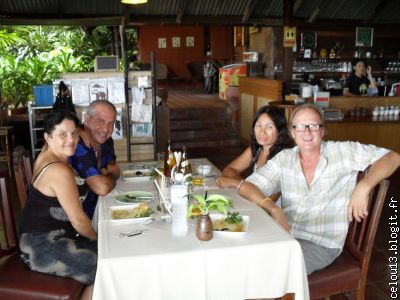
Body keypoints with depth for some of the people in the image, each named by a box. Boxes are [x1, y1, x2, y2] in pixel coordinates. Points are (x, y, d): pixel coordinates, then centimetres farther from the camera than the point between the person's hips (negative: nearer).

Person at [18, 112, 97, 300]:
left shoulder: (48, 154, 3)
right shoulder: (59, 171, -23)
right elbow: (78, 220, -18)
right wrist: (97, 239, 0)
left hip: (50, 236, 10)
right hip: (41, 246, -10)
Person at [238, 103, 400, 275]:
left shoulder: (342, 152, 0)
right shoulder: (283, 159, 7)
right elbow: (246, 187, 2)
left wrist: (363, 187, -17)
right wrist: (274, 209, -16)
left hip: (322, 244, -3)